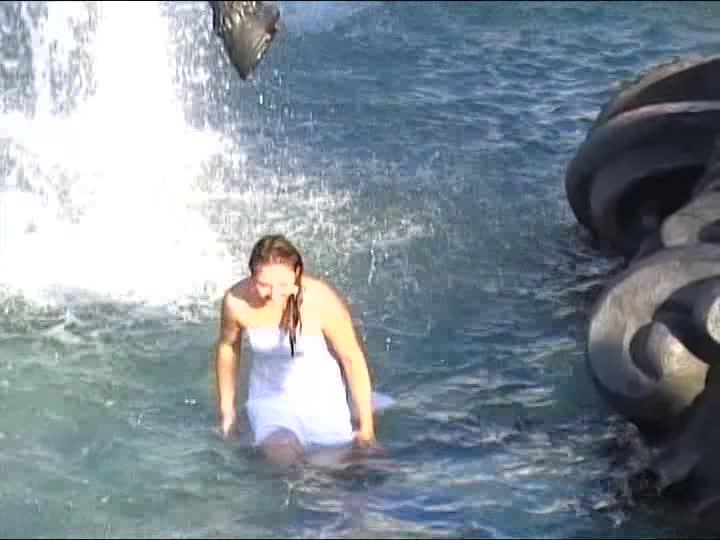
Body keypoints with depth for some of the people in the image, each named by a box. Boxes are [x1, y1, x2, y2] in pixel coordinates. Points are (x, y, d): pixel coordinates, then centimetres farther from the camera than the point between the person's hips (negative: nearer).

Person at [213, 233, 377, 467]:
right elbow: (227, 347, 1)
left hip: (320, 395, 0)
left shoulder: (322, 300, -27)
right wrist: (227, 410, 11)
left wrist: (366, 428, -9)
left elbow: (353, 358, -14)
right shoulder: (236, 301, -21)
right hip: (268, 395, 0)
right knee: (283, 456, -27)